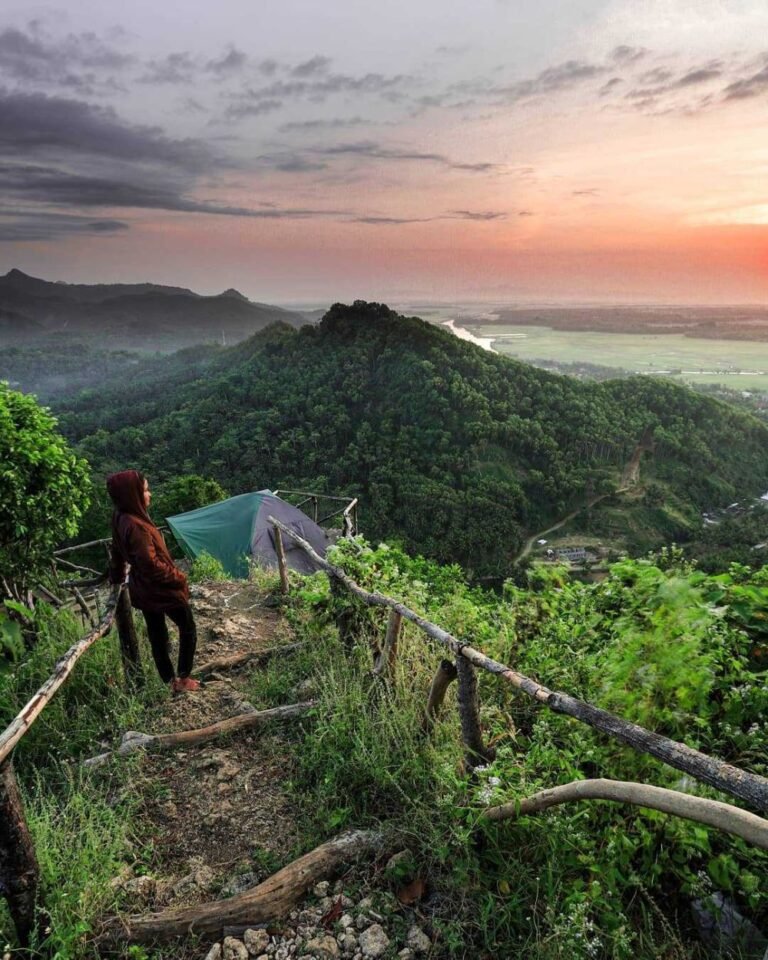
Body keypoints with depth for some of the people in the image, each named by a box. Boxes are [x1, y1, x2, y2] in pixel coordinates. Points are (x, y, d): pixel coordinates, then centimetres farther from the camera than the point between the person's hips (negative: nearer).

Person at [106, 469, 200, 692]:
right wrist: (178, 578, -15)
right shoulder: (135, 525, -28)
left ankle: (170, 681, 27)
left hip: (143, 589, 9)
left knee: (156, 635, 16)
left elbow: (117, 554, 15)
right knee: (187, 628, 10)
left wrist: (117, 579, 28)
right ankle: (183, 679, 16)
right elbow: (151, 563, -27)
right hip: (161, 588, -9)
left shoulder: (121, 519, 1)